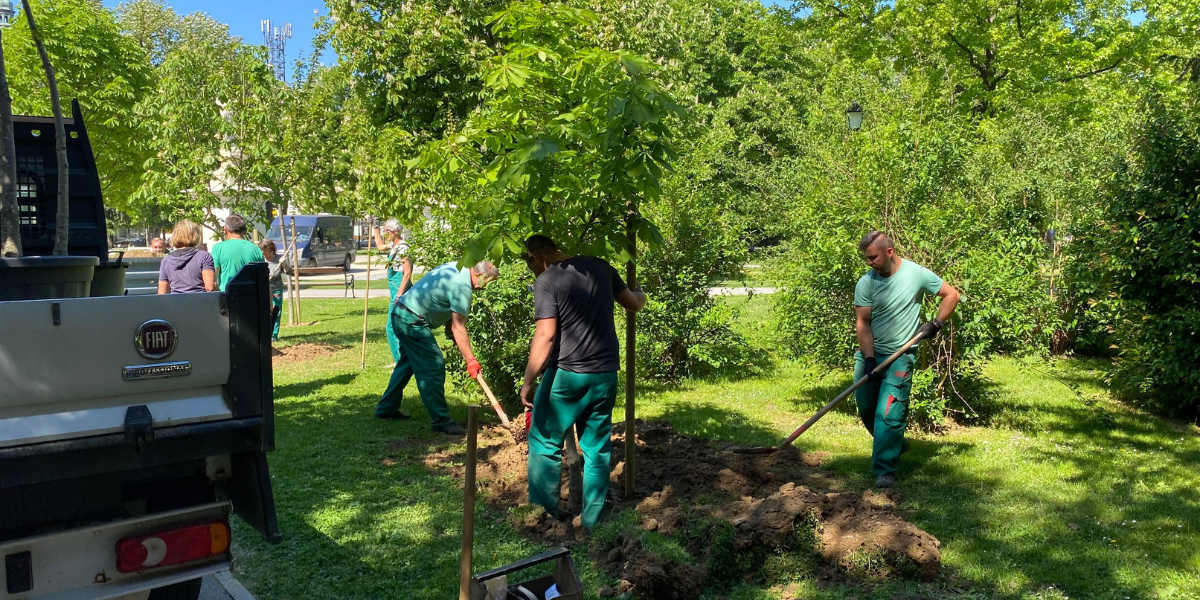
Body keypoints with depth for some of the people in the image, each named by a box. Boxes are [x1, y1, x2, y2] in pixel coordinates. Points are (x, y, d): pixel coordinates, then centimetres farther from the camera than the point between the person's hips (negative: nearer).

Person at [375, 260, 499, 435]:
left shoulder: (456, 267, 9)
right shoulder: (463, 286, -20)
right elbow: (458, 328, -21)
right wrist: (470, 360, -18)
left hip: (401, 313, 11)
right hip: (412, 321, -11)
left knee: (407, 363, 23)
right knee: (433, 367, -8)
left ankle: (386, 408, 34)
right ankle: (441, 421, -4)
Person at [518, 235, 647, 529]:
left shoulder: (546, 281, -10)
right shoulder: (600, 267, 6)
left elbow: (545, 336, -17)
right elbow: (633, 303, 18)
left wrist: (527, 381, -12)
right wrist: (641, 294, 40)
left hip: (567, 374, -5)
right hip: (606, 375, 5)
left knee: (545, 441, 10)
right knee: (597, 448, 14)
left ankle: (545, 512, 14)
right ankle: (592, 520, 19)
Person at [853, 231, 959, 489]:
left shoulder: (917, 274, -9)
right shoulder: (866, 283, -5)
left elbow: (951, 295, 4)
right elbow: (862, 323, -6)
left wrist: (936, 324, -6)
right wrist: (869, 358, -15)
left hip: (900, 356, -3)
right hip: (869, 354, 4)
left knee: (889, 414, -10)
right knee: (866, 409, 11)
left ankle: (885, 470, -2)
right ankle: (894, 446, 35)